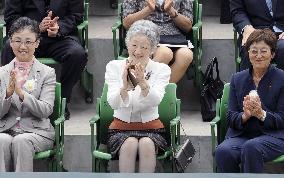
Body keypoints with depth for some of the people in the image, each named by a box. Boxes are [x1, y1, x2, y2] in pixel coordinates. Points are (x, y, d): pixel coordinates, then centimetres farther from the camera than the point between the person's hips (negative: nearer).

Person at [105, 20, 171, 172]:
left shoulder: (162, 69, 2)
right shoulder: (114, 66, 2)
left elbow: (155, 101, -18)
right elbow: (113, 103, -14)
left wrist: (143, 83, -38)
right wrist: (125, 88, -35)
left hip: (151, 128, 0)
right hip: (121, 127, 0)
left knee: (146, 144, -32)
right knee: (130, 144, -32)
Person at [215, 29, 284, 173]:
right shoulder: (238, 79, 13)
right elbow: (230, 119, 8)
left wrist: (261, 114, -21)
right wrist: (245, 115, -15)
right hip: (241, 135, 3)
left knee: (251, 147, -37)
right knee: (223, 151, -31)